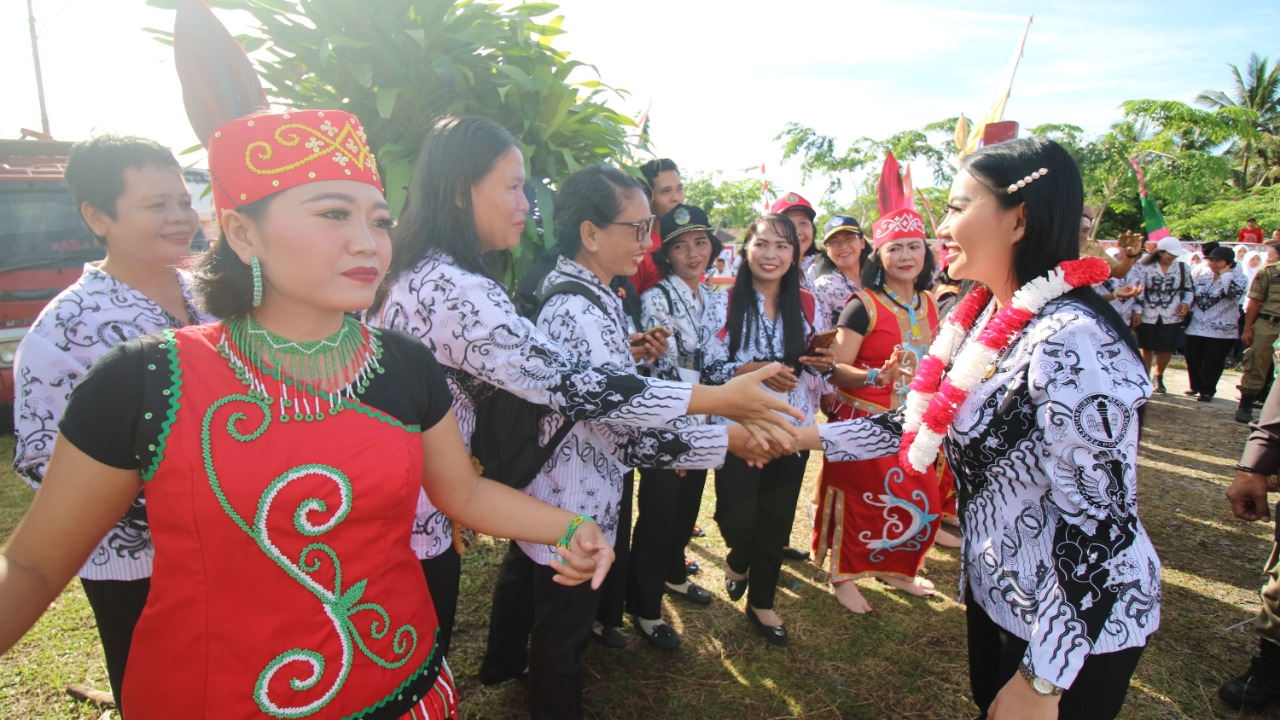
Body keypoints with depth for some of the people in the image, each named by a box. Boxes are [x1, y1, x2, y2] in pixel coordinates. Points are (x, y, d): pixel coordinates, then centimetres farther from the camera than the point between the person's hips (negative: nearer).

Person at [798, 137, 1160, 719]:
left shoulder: (1072, 341, -28)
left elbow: (1098, 524, -27)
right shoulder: (984, 314, -1)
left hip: (1074, 627, -8)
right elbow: (923, 423, 7)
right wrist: (812, 436, 0)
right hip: (994, 594, 8)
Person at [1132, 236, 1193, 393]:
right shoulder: (1146, 267, -5)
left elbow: (1189, 289, 12)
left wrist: (1186, 303, -5)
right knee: (1147, 348, 7)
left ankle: (1159, 376, 32)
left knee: (1167, 349, 7)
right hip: (1148, 316, -2)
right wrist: (1137, 310, -8)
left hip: (1171, 316, 2)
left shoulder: (1182, 268, 3)